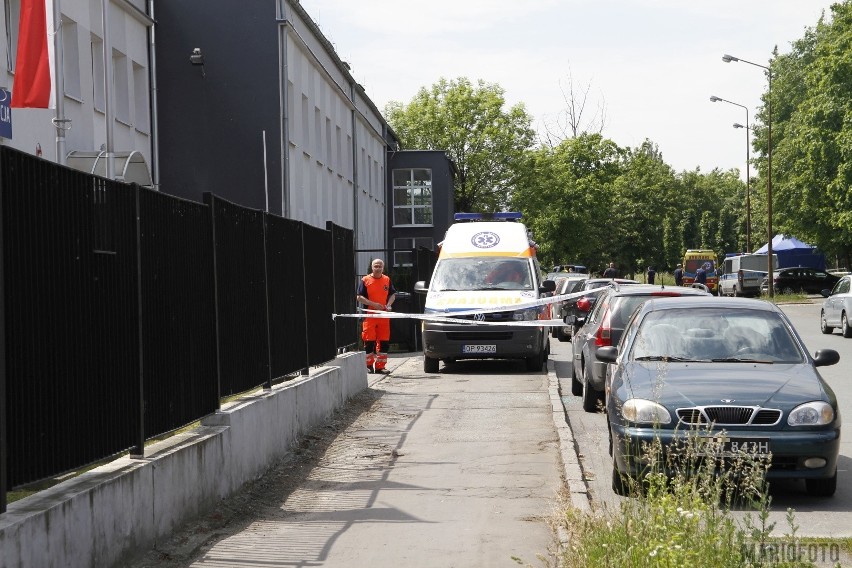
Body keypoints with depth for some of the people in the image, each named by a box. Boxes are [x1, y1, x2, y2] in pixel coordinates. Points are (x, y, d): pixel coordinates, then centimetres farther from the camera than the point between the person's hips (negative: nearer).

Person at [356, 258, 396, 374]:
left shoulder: (387, 280, 10)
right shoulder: (365, 280, 0)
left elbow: (392, 295, 16)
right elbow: (359, 297, -4)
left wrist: (389, 304, -5)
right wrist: (373, 304, -14)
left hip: (384, 315, 3)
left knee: (384, 341, 4)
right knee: (369, 341, -2)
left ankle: (380, 366, 11)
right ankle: (369, 365, 8)